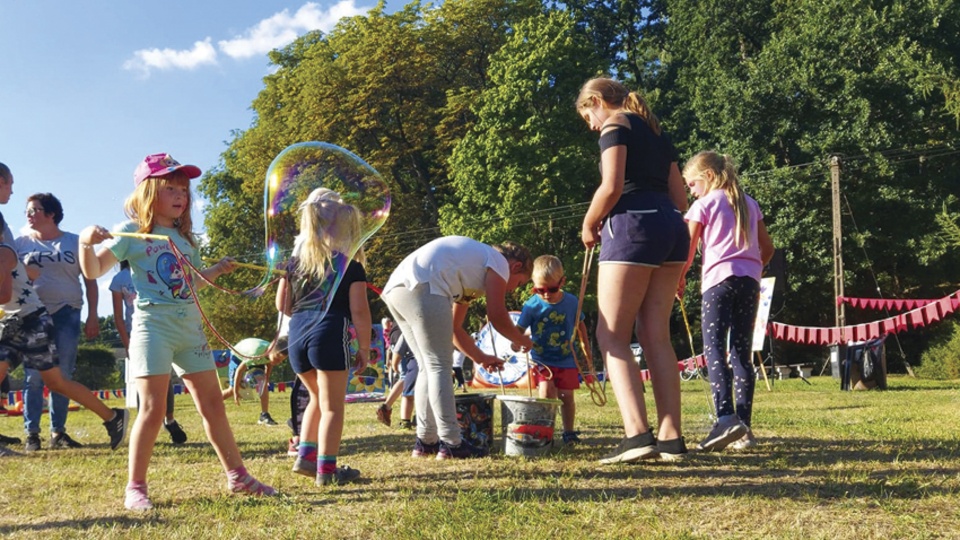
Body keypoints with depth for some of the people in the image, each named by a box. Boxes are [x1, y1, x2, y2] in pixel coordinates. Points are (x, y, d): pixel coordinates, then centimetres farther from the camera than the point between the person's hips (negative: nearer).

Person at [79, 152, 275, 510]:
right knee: (153, 408, -9)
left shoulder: (185, 238, 15)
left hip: (191, 329, 6)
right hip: (153, 326, -6)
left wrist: (218, 270, 18)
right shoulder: (132, 233, -3)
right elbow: (93, 271, -12)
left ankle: (238, 476, 18)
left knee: (212, 403, 9)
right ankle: (135, 487, 5)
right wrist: (86, 243, -29)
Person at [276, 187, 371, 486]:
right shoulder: (350, 265, -1)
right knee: (332, 405, 3)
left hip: (297, 335, 6)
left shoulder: (295, 259, 13)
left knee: (318, 397, 24)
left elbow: (282, 305, 14)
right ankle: (327, 468, 4)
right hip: (330, 334, -6)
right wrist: (364, 348, 1)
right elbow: (359, 311, -6)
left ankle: (305, 455, 19)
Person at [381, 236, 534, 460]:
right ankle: (451, 443, -2)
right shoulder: (499, 262, 9)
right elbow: (497, 316, 3)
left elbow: (454, 328, 34)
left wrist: (480, 357, 40)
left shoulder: (473, 265, 33)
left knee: (430, 367, 15)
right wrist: (522, 341, 20)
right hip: (421, 288, -10)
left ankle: (426, 441, 18)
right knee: (440, 367, -4)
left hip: (395, 288, 10)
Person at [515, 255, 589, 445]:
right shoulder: (532, 306, -12)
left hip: (566, 359, 1)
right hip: (542, 360, -1)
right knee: (546, 391, -16)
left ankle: (569, 431, 21)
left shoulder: (571, 302, -6)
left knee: (566, 395, 4)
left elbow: (580, 324, 10)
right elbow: (519, 329, -13)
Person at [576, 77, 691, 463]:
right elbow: (680, 198, 20)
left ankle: (637, 433, -18)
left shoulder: (615, 125, 1)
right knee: (656, 336, 8)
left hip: (633, 225, -8)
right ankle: (670, 438, 4)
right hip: (672, 228, 8)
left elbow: (611, 186, -13)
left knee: (611, 336, -5)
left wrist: (589, 225, 1)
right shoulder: (657, 132, 25)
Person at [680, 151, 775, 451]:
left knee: (714, 349, -9)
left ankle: (726, 417, -27)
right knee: (742, 352, 6)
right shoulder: (749, 203, 19)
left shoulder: (704, 204, 2)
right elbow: (767, 248, 21)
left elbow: (688, 250, -1)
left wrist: (678, 279, 12)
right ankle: (744, 427, 3)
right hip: (750, 280, 6)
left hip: (719, 278, -6)